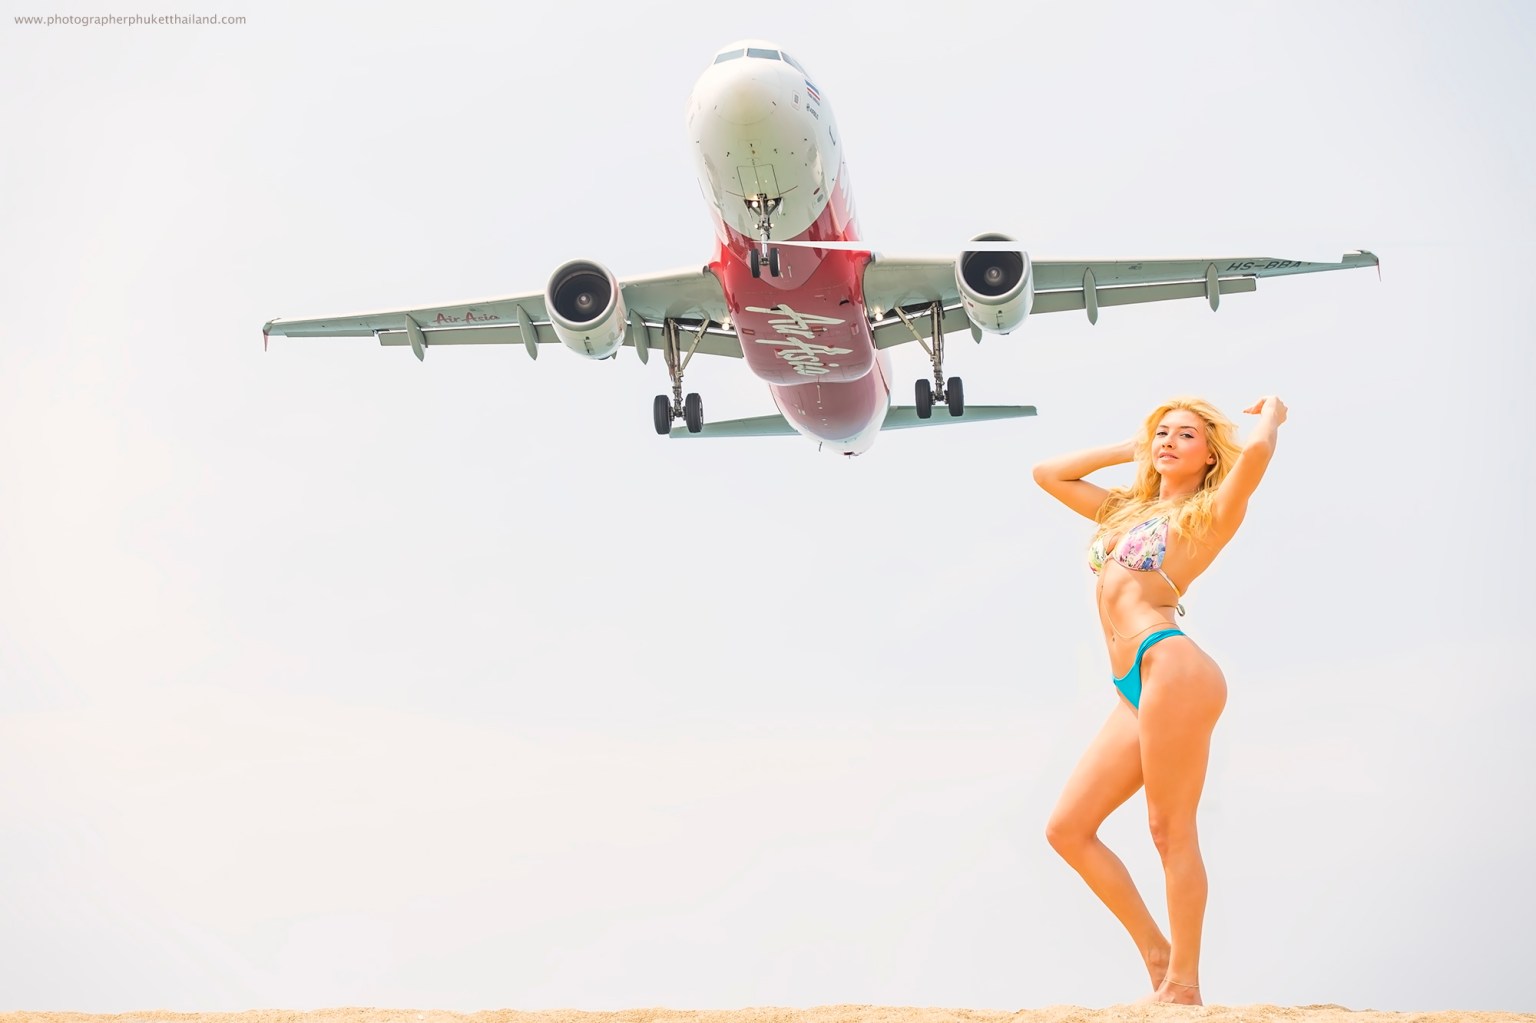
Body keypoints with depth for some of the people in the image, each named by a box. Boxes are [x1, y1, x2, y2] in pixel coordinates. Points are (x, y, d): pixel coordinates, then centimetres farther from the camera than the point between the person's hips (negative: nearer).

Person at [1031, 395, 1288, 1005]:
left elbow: (1258, 450, -15)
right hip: (1136, 688, 8)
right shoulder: (1124, 509, 25)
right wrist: (1130, 449, 29)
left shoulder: (1210, 514, 3)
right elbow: (1048, 473, 34)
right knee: (1068, 828, 5)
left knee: (1171, 830, -7)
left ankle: (1184, 983, -1)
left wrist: (1271, 413, 6)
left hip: (1172, 668, -8)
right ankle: (1157, 953, 11)